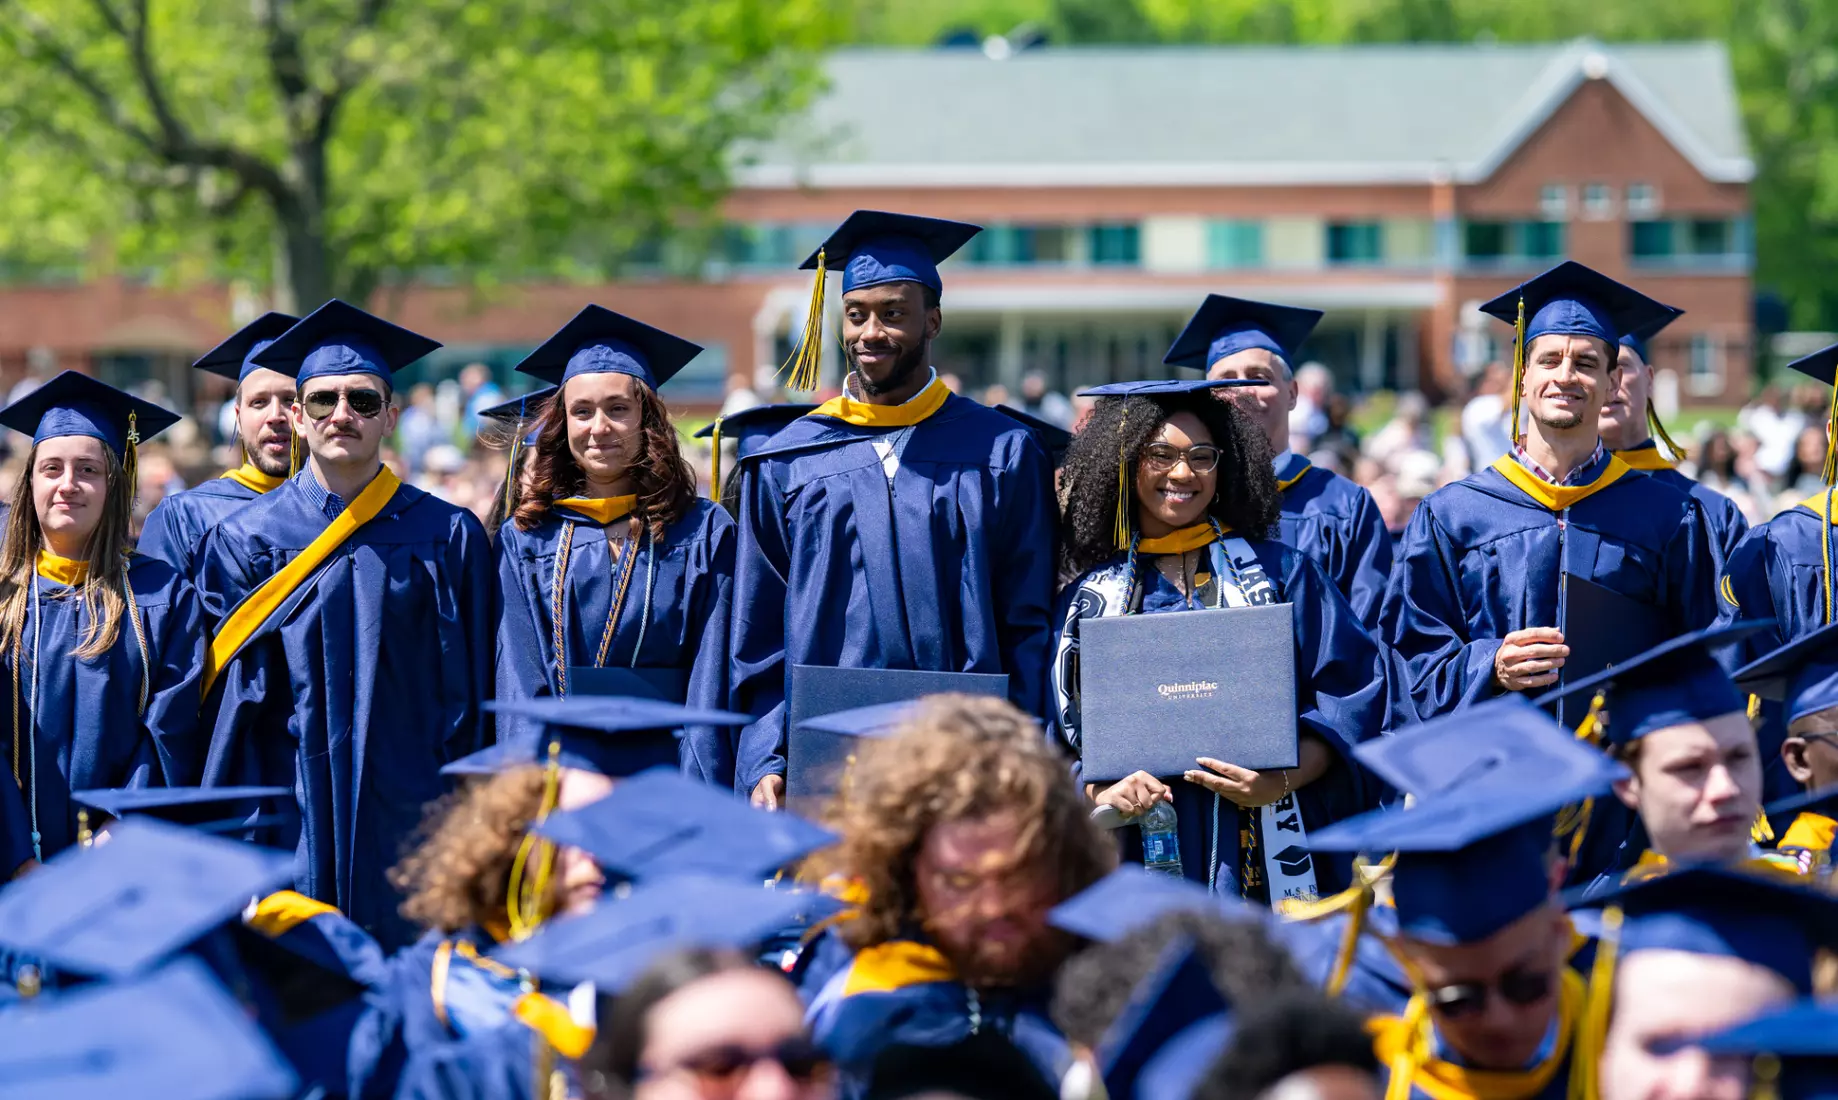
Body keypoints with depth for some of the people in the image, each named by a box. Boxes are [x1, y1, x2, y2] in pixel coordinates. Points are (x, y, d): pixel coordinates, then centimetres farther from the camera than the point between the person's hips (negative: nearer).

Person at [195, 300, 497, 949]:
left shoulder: (446, 538, 4)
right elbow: (233, 697, 3)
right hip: (289, 823, 0)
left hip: (405, 822, 0)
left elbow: (466, 699, 3)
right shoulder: (246, 541, 4)